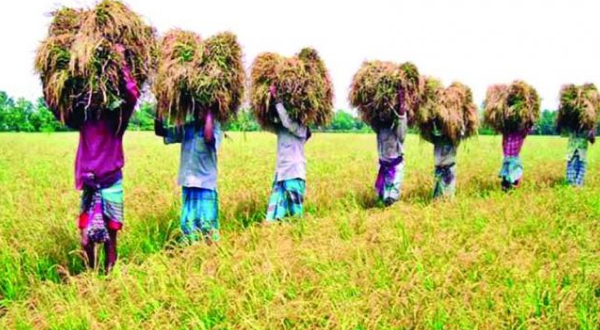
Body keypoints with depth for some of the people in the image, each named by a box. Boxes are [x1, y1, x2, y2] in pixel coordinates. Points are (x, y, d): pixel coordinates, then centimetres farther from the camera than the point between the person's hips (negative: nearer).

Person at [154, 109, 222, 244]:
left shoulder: (214, 127, -6)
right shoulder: (186, 128, 9)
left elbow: (209, 138, -29)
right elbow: (160, 131, 10)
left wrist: (209, 114, -21)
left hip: (206, 183, -5)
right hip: (188, 182, 5)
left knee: (207, 223, -2)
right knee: (188, 222, 10)